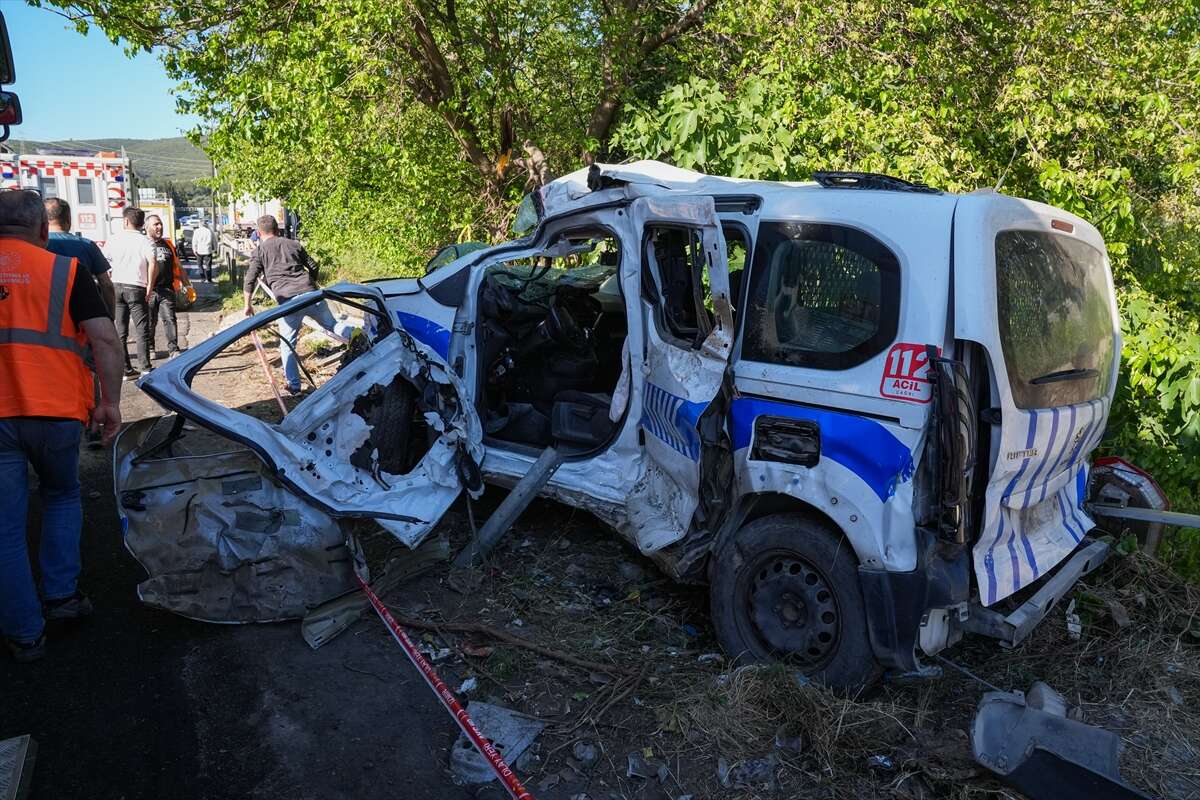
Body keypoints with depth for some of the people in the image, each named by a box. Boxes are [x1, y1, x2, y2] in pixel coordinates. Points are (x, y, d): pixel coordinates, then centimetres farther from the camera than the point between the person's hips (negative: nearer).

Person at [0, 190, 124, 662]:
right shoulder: (64, 270, 0)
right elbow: (104, 340, -9)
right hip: (55, 411, -1)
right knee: (62, 498, 25)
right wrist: (110, 402, -2)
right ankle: (61, 594, 20)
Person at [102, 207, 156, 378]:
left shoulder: (114, 239, 6)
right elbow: (152, 262, -17)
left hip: (117, 286, 3)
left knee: (120, 332, 9)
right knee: (142, 331, 1)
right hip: (136, 288, -3)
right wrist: (150, 285, -10)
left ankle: (125, 369, 10)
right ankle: (145, 368, -4)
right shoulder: (144, 240, -3)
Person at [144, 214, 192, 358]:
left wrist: (187, 285, 16)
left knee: (170, 319, -4)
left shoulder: (168, 244, 16)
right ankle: (149, 348, 20)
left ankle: (173, 349, -5)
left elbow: (178, 267, 21)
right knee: (150, 321, 6)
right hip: (149, 290, -3)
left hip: (167, 289, 3)